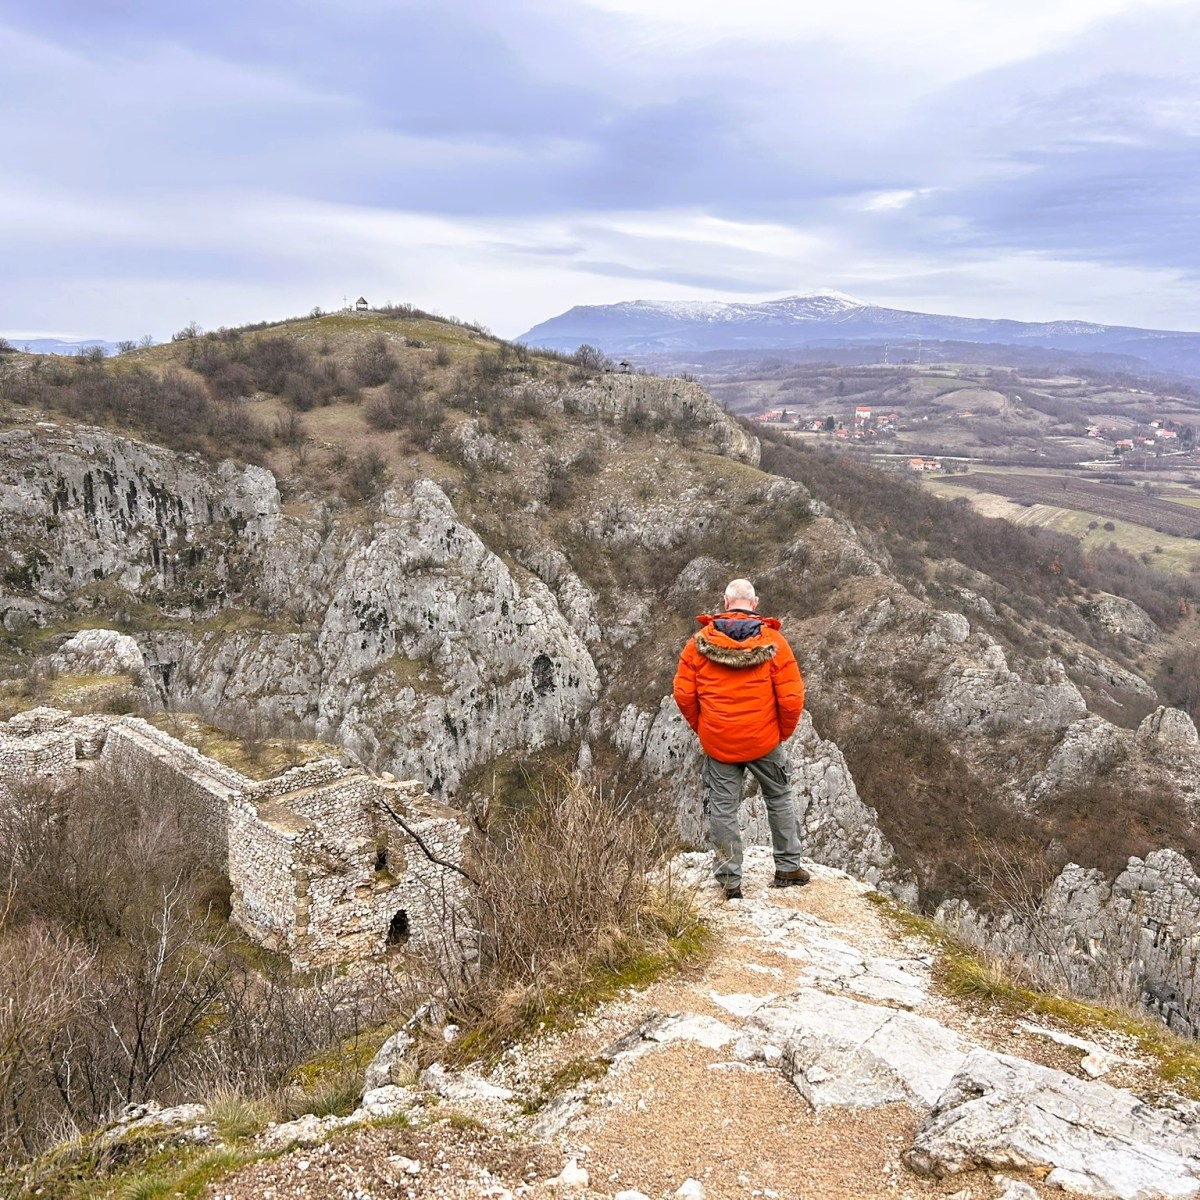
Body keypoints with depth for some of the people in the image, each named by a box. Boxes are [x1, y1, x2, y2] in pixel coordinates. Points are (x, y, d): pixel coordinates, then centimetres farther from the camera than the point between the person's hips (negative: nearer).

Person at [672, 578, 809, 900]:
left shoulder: (699, 643, -6)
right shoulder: (773, 641, -9)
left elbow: (684, 694, -4)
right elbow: (791, 698, -9)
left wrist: (702, 728, 10)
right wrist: (783, 732, 7)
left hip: (717, 743, 0)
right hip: (764, 741, 0)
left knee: (723, 809, 11)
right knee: (779, 798, 20)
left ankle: (730, 881, 17)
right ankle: (788, 868, 29)